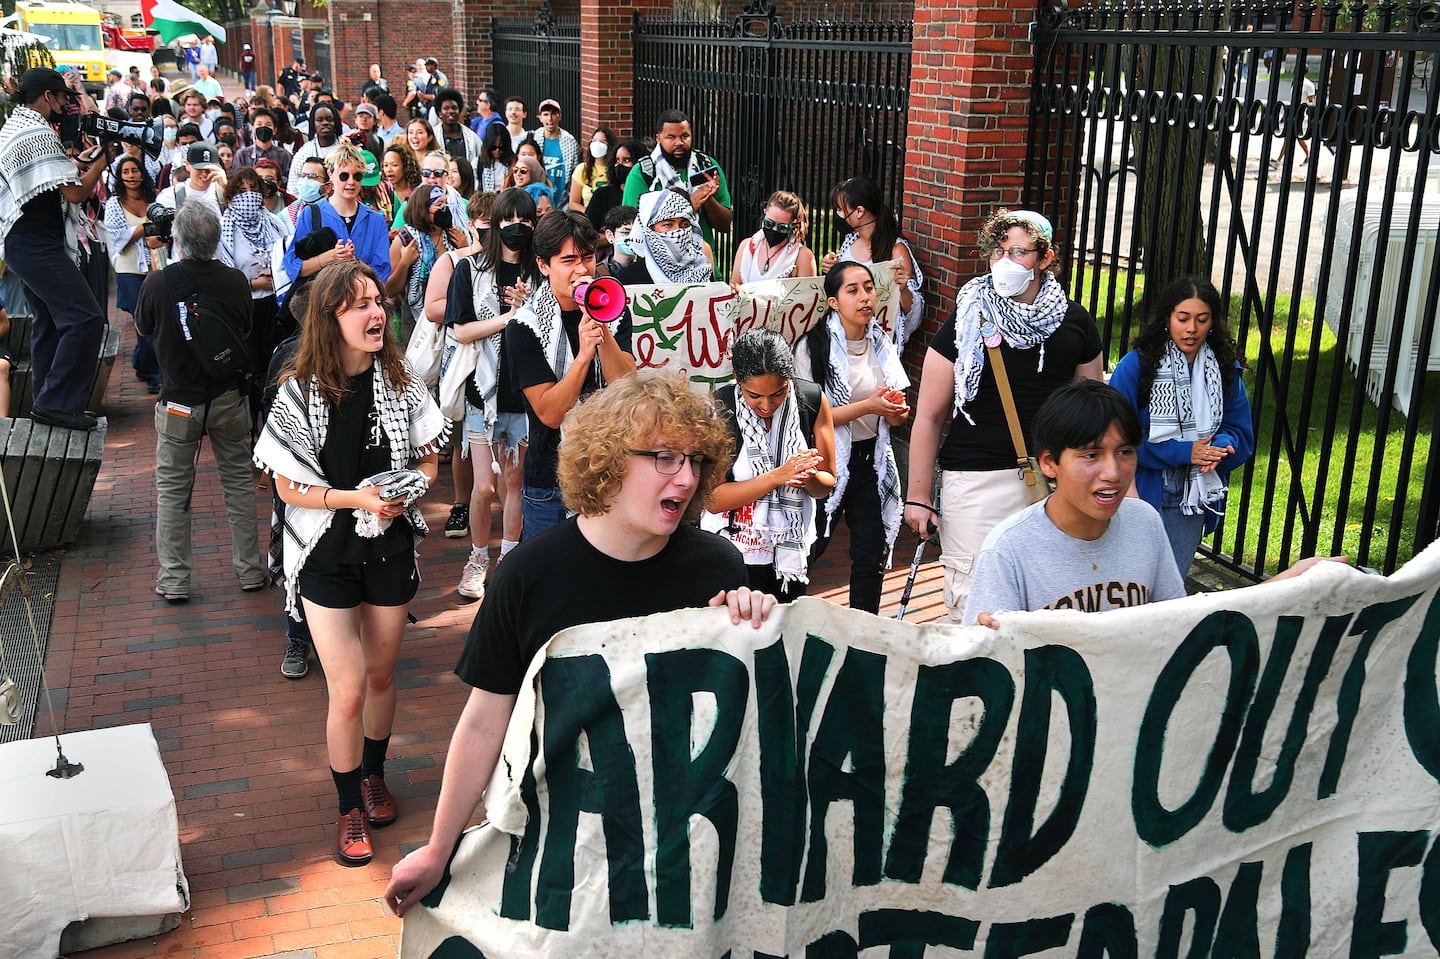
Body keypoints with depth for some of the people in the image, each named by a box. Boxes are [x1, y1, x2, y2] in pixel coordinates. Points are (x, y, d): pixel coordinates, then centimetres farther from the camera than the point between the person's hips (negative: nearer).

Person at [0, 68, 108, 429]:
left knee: (49, 320, 16)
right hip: (37, 244, -11)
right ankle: (56, 403, -11)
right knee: (85, 317, -14)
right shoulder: (38, 133, -17)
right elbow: (75, 192, -20)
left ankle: (46, 402, 21)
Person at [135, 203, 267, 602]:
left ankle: (173, 579, 14)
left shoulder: (158, 282, -16)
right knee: (238, 481, 14)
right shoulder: (235, 280, -10)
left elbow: (142, 328, 4)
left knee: (172, 488, 10)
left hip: (179, 401, -2)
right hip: (229, 398, 2)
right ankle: (249, 569, 20)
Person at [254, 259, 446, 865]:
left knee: (381, 676, 17)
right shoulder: (302, 391, -13)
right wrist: (357, 498, -22)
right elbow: (289, 487, -9)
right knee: (348, 690, -2)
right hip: (328, 555, -3)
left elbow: (427, 460, 5)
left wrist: (406, 493, -16)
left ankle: (373, 775, 43)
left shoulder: (400, 382, -4)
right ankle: (349, 807, 21)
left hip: (391, 548, 3)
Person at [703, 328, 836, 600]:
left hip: (792, 548, 3)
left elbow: (826, 485, -1)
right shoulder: (719, 409, -18)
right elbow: (712, 500, -20)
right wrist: (778, 475, -29)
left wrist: (809, 478, -24)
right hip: (733, 550, -3)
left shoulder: (813, 400, -9)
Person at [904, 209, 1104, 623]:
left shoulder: (1075, 322, 6)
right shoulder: (967, 324, -3)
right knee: (971, 595, -5)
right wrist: (918, 496, -3)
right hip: (977, 477, -3)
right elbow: (929, 416, -1)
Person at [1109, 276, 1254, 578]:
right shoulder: (1136, 364, -10)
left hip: (1192, 501, 4)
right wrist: (1184, 452, -19)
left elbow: (1242, 434, 7)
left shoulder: (1225, 370, 4)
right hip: (1141, 495, -4)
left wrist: (1216, 449, -17)